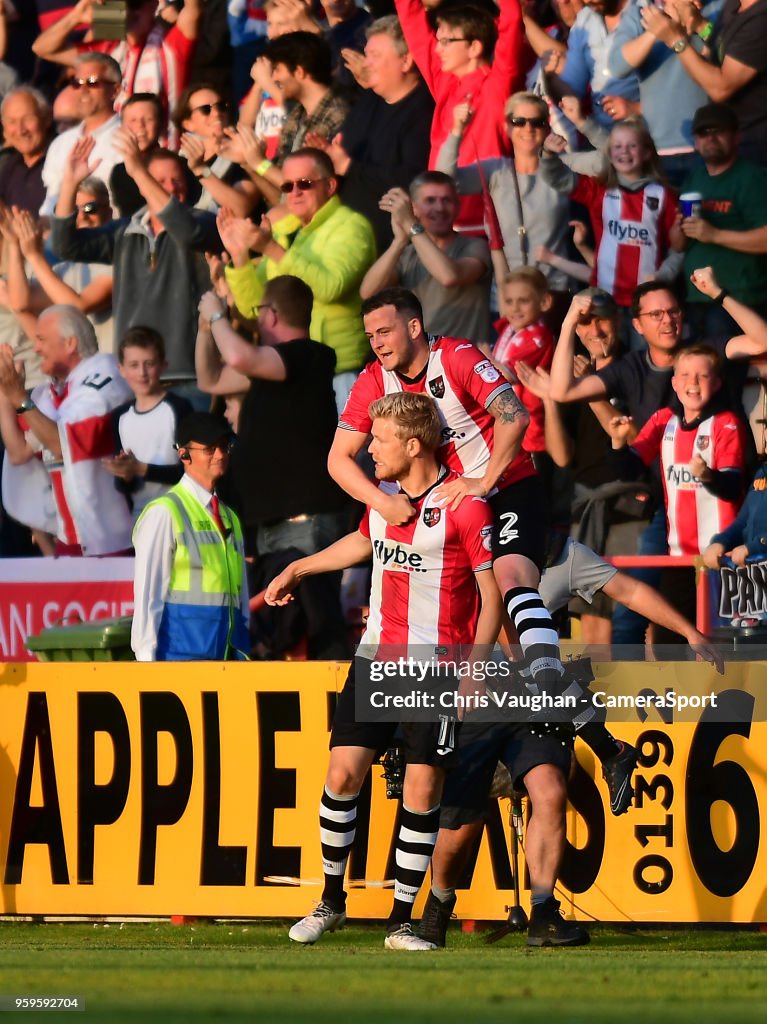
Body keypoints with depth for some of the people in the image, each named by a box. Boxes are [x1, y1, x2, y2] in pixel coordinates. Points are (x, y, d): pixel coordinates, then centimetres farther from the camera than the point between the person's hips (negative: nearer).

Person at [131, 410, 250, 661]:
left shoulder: (230, 518, 19)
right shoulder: (163, 513, -2)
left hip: (228, 658, 7)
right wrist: (147, 659, -11)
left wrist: (242, 655, 13)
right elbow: (147, 594, -6)